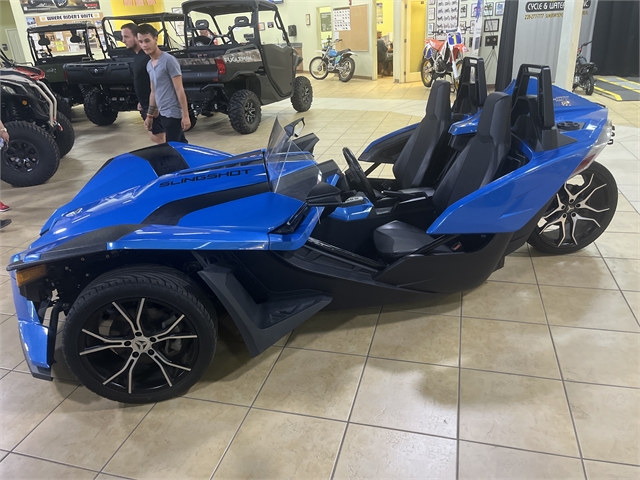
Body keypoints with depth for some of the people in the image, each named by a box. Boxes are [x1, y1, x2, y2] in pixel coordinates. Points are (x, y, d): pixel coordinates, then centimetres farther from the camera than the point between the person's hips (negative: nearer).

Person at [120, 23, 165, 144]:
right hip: (145, 105, 10)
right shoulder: (137, 56, 12)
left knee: (159, 137, -4)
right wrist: (142, 102, 20)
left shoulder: (148, 56, -18)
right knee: (154, 136, 16)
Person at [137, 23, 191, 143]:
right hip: (163, 114, 8)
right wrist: (149, 115, 21)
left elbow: (179, 90, -15)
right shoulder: (149, 65, 13)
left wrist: (185, 116, -18)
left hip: (173, 114, -8)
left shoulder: (169, 60, -11)